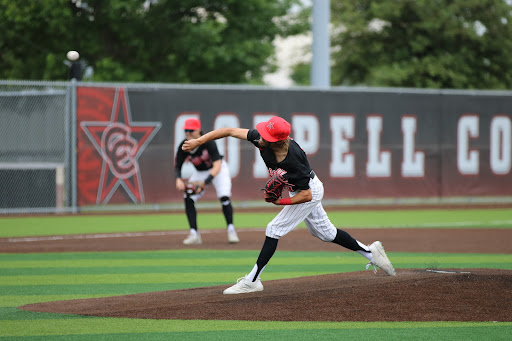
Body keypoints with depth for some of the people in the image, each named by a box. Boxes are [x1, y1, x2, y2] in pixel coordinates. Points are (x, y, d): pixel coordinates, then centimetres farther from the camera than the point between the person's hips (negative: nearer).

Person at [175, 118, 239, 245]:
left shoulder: (208, 142, -33)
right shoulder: (184, 146, -21)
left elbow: (217, 166, -38)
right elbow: (177, 167, -10)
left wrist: (205, 182, -51)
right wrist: (178, 179, -33)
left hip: (218, 169, -4)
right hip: (200, 172, 4)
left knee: (224, 196, -23)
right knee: (188, 198, -13)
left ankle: (231, 230, -8)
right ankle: (194, 234, -10)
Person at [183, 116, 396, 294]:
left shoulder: (293, 162, -40)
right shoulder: (262, 139, -25)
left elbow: (306, 195, -30)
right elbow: (230, 131, -17)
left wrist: (281, 202, -34)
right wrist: (198, 141, -20)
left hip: (310, 192, -8)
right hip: (300, 189, 8)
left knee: (274, 230, -10)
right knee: (324, 233, 20)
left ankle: (252, 281, -4)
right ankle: (370, 252, 33)